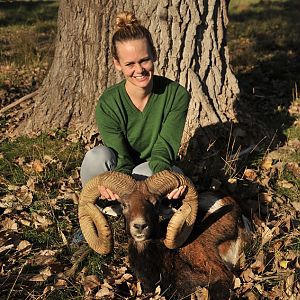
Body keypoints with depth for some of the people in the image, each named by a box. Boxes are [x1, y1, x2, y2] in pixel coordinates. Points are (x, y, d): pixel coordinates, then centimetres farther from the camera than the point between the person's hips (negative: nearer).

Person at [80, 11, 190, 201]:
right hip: (120, 174, 0)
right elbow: (122, 159, -23)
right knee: (99, 155, -34)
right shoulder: (108, 104, -19)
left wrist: (163, 174, -46)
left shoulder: (177, 95, -17)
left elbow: (164, 148, -22)